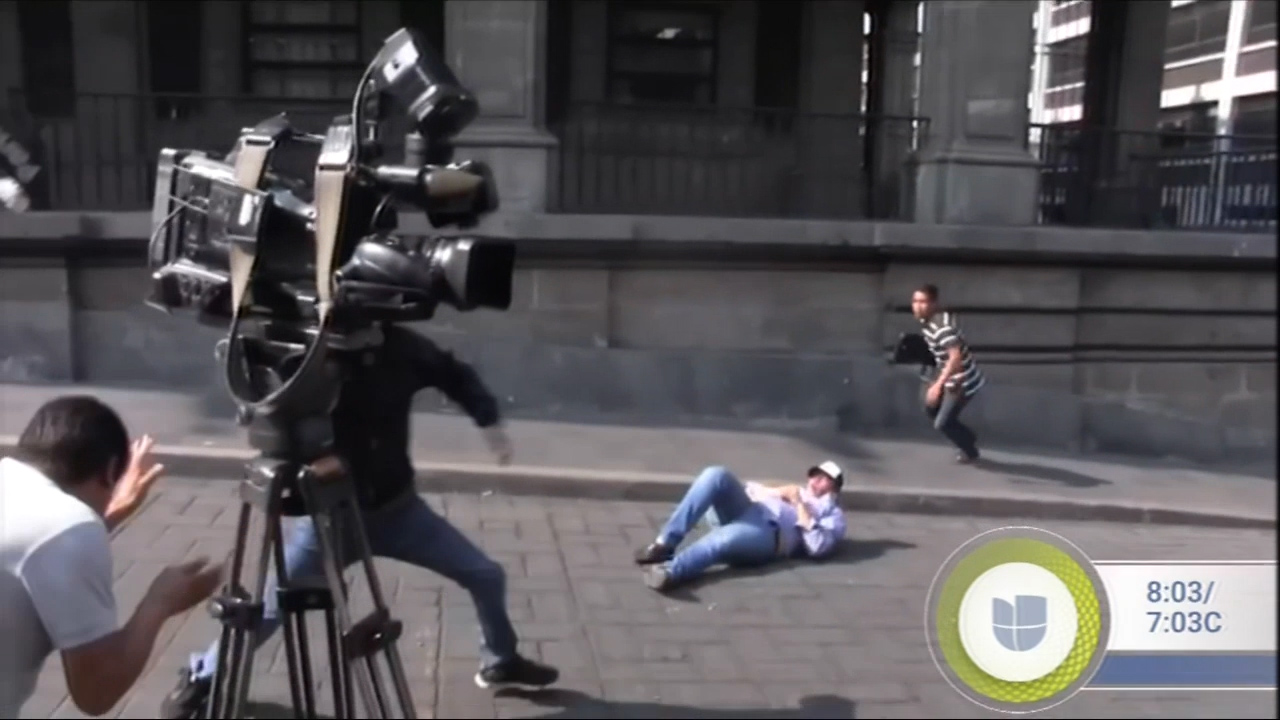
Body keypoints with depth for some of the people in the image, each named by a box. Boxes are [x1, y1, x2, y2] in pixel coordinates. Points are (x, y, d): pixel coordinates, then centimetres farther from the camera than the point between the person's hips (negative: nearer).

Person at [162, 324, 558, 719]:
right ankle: (202, 677, 32)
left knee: (486, 575, 5)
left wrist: (489, 419, -2)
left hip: (398, 507, 3)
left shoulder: (402, 347, -8)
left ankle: (500, 661, 32)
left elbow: (455, 375, 9)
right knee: (271, 606, 2)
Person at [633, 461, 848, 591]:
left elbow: (819, 547, 0)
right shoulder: (792, 491, 41)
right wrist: (775, 492, 12)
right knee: (716, 475, -25)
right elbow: (750, 489, 29)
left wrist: (801, 508, 1)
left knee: (724, 538, -39)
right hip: (743, 510, 5)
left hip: (768, 530, -5)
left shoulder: (832, 513, 23)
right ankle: (666, 543, -32)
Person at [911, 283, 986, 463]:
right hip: (948, 376, 10)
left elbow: (956, 357, -42)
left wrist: (938, 384, -46)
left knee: (942, 424, 0)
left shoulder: (942, 327, -32)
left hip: (963, 382, -10)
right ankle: (968, 438, 38)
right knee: (931, 409, 20)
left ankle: (971, 452, 27)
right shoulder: (926, 320, -1)